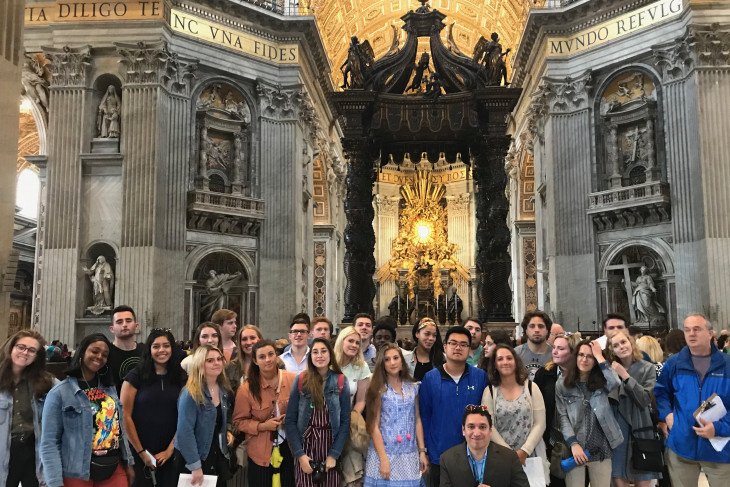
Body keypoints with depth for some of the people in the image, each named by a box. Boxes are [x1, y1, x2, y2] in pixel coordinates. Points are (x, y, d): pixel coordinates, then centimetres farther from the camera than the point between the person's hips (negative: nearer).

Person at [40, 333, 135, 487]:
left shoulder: (110, 388, 8)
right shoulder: (60, 392, -8)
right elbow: (50, 443, -10)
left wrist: (128, 463, 13)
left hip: (115, 469, 4)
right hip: (77, 474, -4)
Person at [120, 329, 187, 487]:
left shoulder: (182, 378, 3)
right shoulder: (136, 376, -4)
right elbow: (125, 416, -6)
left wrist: (170, 450, -5)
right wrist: (141, 452, -7)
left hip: (170, 454, 2)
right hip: (139, 454, -2)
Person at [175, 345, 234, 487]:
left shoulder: (224, 389, 2)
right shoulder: (191, 393, -20)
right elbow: (185, 432, -23)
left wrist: (227, 432, 0)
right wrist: (195, 466, -24)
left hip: (220, 454, 6)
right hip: (199, 457, -6)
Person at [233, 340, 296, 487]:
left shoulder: (293, 380, -7)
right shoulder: (246, 389, -12)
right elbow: (238, 422, -4)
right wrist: (262, 426, -18)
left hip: (289, 448, 2)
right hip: (261, 453, -2)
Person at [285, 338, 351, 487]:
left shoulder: (341, 382, -2)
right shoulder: (300, 380, -3)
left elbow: (345, 421, -1)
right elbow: (290, 420, -3)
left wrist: (334, 454, -7)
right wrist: (299, 453, -10)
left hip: (331, 446, 1)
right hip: (305, 445, 0)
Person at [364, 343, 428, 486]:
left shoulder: (413, 387, 6)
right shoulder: (379, 390, -5)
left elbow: (417, 421, 10)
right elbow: (374, 427, -7)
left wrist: (422, 451, 5)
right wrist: (383, 459, -13)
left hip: (409, 455, 3)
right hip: (385, 453, -3)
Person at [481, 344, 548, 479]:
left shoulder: (531, 388, 1)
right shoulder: (489, 392, 0)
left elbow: (540, 424, -1)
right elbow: (489, 427, -5)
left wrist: (524, 451, -9)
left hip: (531, 456, 1)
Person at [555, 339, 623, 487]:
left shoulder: (601, 382, 6)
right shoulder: (562, 383, 1)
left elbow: (615, 382, -18)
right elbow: (562, 417, -3)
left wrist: (599, 356, -11)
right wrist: (573, 444, -13)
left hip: (600, 450, 1)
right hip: (574, 449, -1)